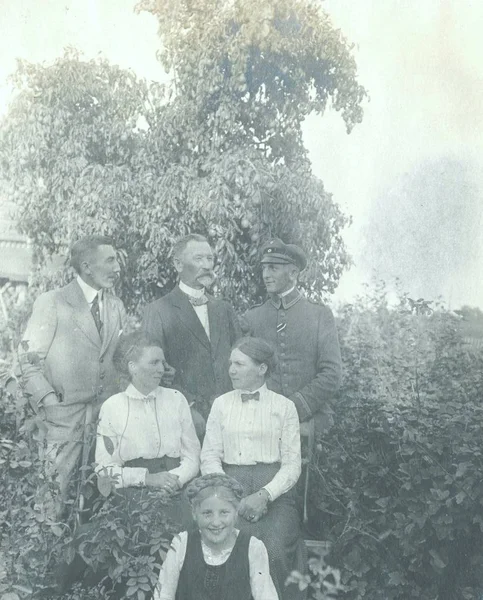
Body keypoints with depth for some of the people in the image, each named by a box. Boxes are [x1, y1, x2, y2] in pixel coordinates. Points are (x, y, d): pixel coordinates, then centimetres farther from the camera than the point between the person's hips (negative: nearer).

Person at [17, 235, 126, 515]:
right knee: (56, 492, -2)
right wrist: (49, 400, -14)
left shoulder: (116, 306, 11)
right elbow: (29, 359, -5)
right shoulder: (51, 303, -5)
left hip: (107, 412, 4)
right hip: (63, 415, -4)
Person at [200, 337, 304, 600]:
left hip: (274, 491, -1)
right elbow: (209, 457, 6)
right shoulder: (221, 404, 13)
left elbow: (292, 463, 2)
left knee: (274, 551, -24)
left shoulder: (283, 406, 7)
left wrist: (264, 495, -13)